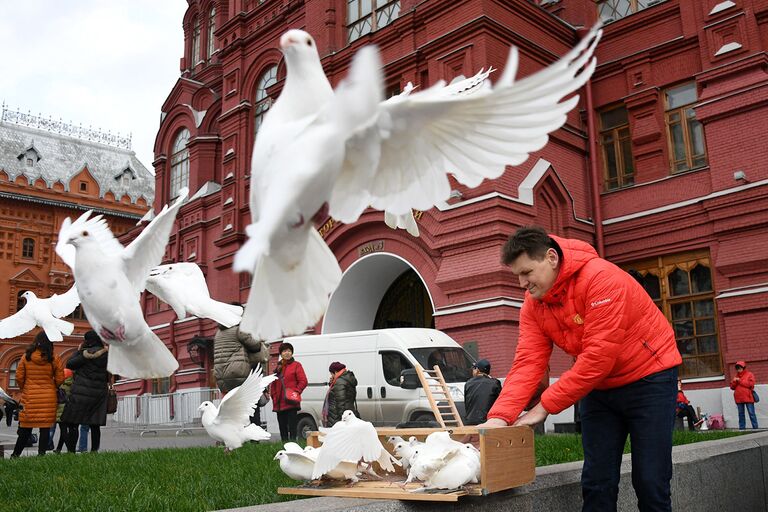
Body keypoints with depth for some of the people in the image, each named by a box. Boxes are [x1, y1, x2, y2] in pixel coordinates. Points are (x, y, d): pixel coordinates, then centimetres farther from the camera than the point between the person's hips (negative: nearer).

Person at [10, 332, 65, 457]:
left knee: (25, 428, 11)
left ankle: (15, 455, 16)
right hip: (48, 398, -2)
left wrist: (24, 389, 18)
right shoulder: (54, 358, -5)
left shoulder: (26, 357, -1)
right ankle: (41, 453, 4)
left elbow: (19, 377, 1)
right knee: (45, 428, 4)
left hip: (29, 397, 2)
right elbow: (59, 379, -2)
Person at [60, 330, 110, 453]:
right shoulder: (106, 353, 7)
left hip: (82, 392, -6)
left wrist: (78, 350, 4)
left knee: (72, 423, 1)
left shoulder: (87, 353, -12)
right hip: (100, 393, 6)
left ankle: (71, 450, -3)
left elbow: (69, 364, -3)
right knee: (95, 425, 9)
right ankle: (94, 450, 8)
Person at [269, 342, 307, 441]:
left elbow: (303, 381, -6)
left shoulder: (296, 365, 1)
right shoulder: (278, 367, 17)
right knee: (282, 429, 12)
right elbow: (273, 384, 20)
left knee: (292, 428, -8)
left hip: (291, 403, -6)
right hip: (279, 403, 6)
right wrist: (274, 396, 6)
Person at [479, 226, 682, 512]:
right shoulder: (533, 305, -6)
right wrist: (500, 416, -28)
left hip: (649, 378, -5)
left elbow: (598, 357, -30)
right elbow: (527, 363, -13)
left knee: (650, 483, -2)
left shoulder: (601, 277, -26)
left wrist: (545, 406, -26)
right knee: (596, 484, 4)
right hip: (599, 387, 6)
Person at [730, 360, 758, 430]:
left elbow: (750, 384, -11)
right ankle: (742, 428, 11)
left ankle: (755, 427, 0)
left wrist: (740, 381, -10)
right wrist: (734, 382, -6)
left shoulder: (749, 374, 3)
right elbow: (732, 387, 13)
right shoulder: (736, 377, 16)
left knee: (751, 413, -3)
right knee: (741, 414, 7)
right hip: (739, 399, 5)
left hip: (748, 398, -4)